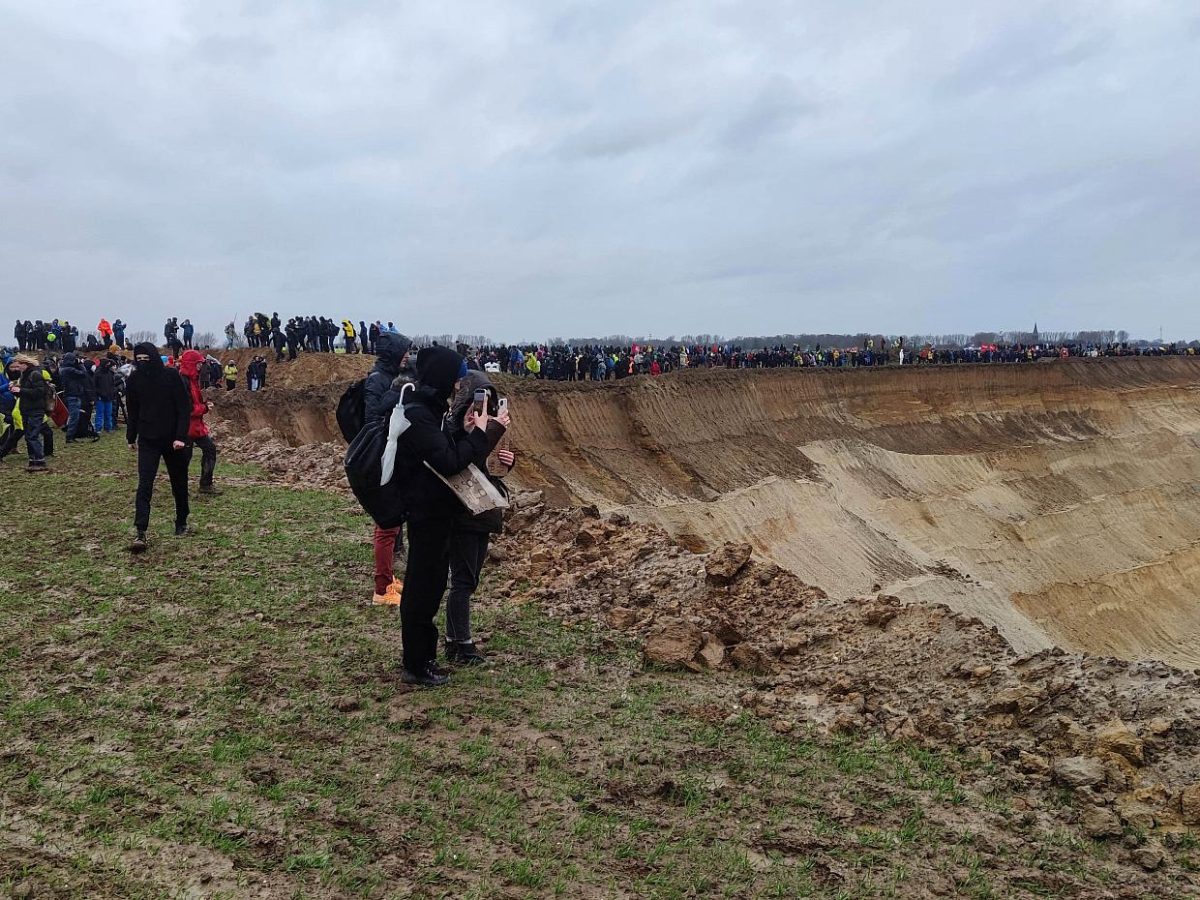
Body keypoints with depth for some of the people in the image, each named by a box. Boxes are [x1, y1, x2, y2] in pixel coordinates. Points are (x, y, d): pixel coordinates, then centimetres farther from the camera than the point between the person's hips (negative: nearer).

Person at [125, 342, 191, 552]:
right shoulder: (134, 379, 1)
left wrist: (181, 436, -16)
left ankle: (181, 523, 30)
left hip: (173, 440, -1)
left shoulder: (171, 376, -9)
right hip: (148, 440, 1)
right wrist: (131, 436, 15)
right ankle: (140, 533, -14)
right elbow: (133, 411, 12)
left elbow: (184, 407, -9)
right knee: (144, 486, -9)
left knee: (179, 483, 12)